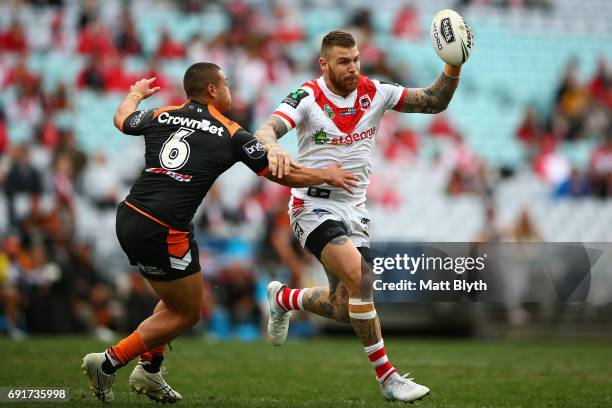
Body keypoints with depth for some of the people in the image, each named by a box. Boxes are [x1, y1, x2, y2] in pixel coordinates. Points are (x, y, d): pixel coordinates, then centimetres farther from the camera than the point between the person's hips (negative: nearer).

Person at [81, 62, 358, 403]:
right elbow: (282, 174, 4)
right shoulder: (231, 134, -1)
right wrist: (327, 175, 19)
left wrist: (137, 93, 53)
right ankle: (109, 363, 6)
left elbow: (122, 119, 33)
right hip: (164, 232, -7)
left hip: (128, 217, 7)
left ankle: (150, 371, 25)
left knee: (178, 298, 28)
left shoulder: (161, 116, 11)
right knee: (187, 314, 10)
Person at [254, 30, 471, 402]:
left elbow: (434, 102, 0)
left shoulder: (374, 92, -2)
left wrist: (453, 70, -18)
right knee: (358, 275, -27)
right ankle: (387, 376, -18)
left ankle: (284, 299, 40)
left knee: (345, 309, 7)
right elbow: (265, 131, -28)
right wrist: (273, 148, -52)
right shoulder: (309, 97, -14)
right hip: (314, 207, -6)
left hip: (354, 209, 6)